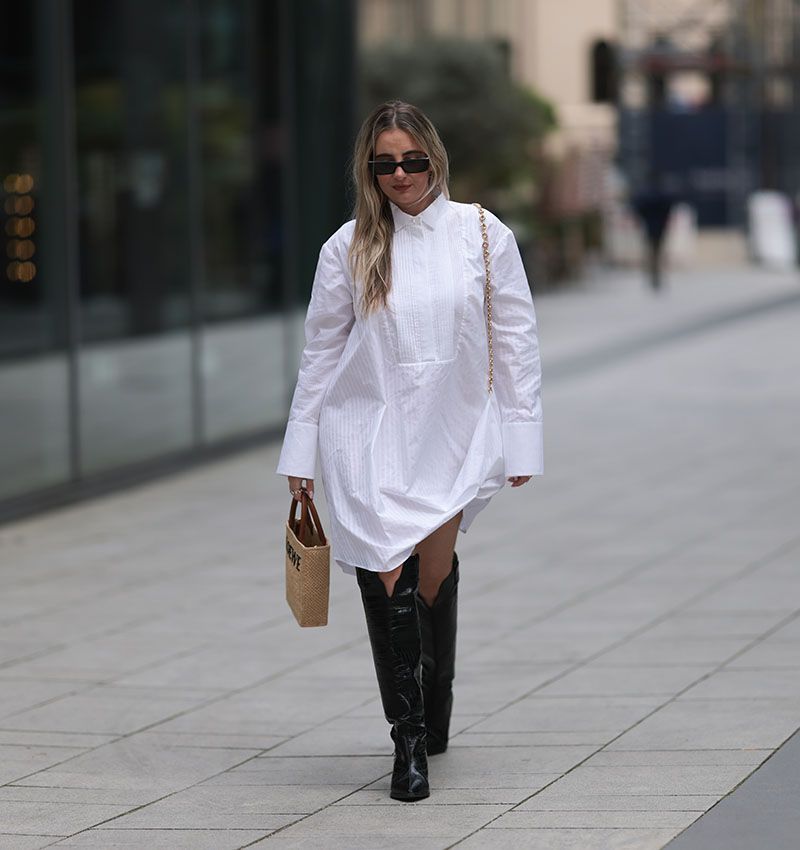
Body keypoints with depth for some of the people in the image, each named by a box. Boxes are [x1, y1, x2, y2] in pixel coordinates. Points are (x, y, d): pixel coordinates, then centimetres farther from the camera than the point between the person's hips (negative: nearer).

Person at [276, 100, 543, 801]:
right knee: (387, 579, -8)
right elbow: (321, 350, 6)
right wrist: (300, 452, 6)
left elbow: (516, 342, 3)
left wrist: (522, 440, 0)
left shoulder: (484, 236, 0)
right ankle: (409, 739, 1)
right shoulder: (349, 247, 1)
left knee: (434, 572, 2)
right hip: (368, 434, 0)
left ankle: (436, 708, 28)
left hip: (453, 432, 0)